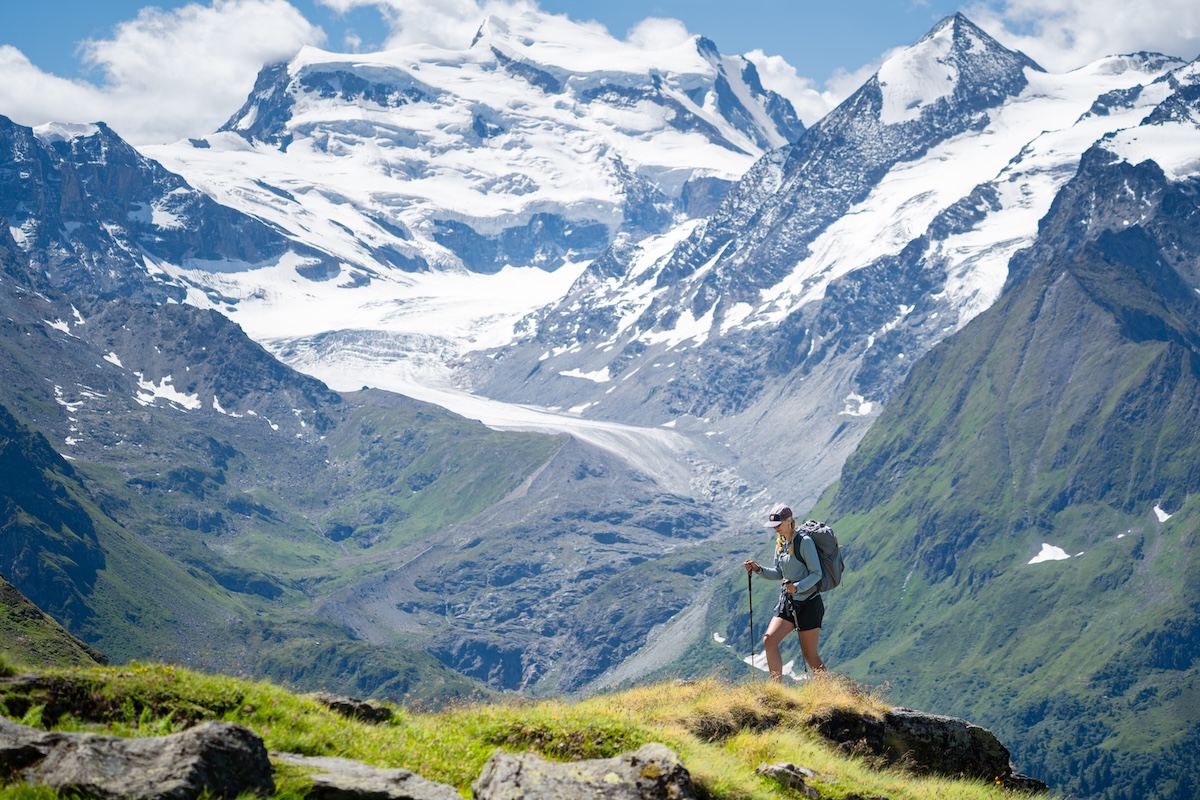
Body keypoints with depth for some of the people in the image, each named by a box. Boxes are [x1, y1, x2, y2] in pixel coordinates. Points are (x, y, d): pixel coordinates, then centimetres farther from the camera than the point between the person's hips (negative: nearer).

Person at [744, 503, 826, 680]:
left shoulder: (804, 542, -14)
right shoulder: (780, 543, 9)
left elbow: (816, 573, -15)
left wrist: (798, 587, -29)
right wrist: (759, 570, -1)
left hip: (809, 603, -7)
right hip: (786, 602, 7)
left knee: (810, 655, 0)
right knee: (769, 640, -11)